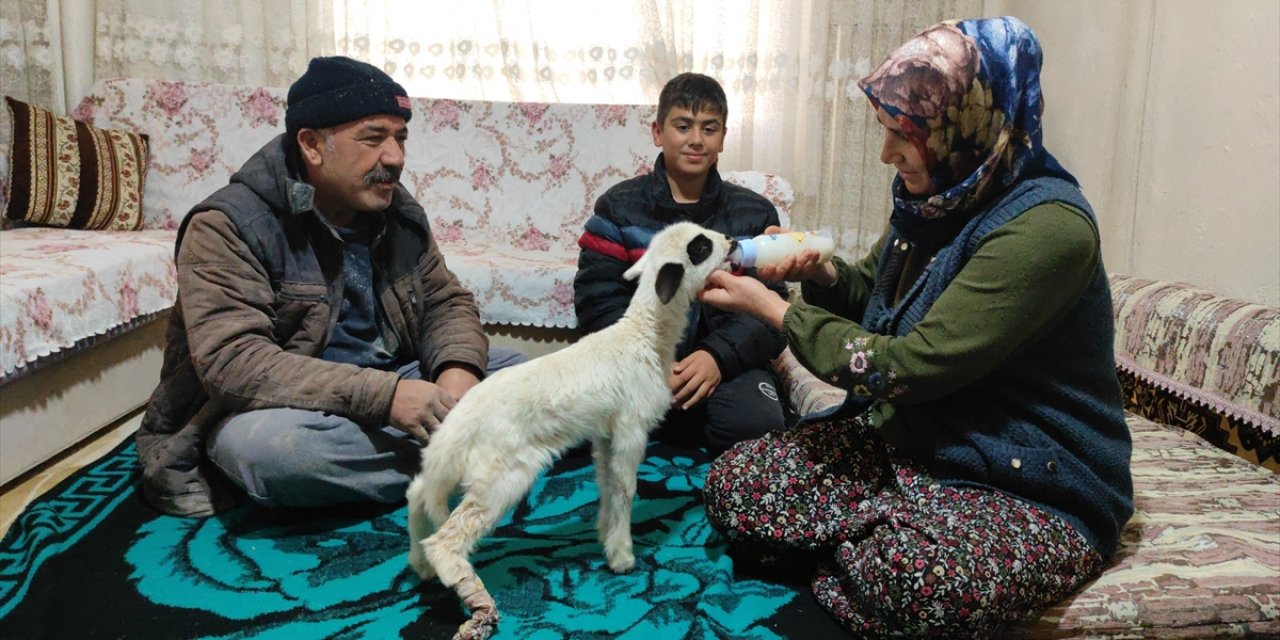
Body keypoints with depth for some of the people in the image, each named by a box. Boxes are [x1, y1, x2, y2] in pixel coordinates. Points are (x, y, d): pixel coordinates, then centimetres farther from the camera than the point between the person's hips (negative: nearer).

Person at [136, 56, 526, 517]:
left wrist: (458, 369, -18)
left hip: (384, 386, 6)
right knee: (271, 444, -39)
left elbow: (447, 302, 8)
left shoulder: (398, 212, 2)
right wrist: (384, 396, -38)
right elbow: (232, 361, -29)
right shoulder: (227, 228, -18)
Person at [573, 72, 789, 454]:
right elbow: (598, 299, -3)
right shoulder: (619, 206, 7)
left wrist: (718, 355, -21)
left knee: (757, 423, -30)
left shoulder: (755, 213, 9)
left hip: (728, 359, 1)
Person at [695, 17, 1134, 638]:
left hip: (1032, 488, -7)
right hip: (906, 438, 7)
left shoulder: (1046, 226, -24)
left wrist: (772, 308, -16)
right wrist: (820, 270, -5)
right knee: (732, 482, -10)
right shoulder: (935, 197, 2)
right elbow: (871, 291, 19)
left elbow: (907, 367, -25)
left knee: (910, 578, -37)